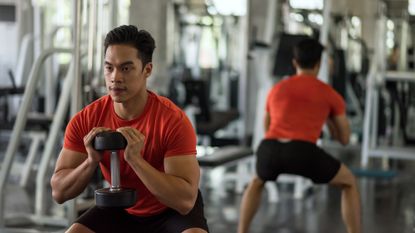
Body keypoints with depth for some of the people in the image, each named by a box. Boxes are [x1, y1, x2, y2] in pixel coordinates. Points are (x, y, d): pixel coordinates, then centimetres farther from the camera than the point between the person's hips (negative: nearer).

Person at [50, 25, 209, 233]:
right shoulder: (85, 121, -19)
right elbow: (59, 192, -15)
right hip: (121, 210, 4)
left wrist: (135, 159, -44)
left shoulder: (173, 121, -30)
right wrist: (91, 161, -34)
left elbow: (185, 200, -36)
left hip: (173, 212, -4)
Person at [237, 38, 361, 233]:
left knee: (257, 182, 39)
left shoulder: (276, 89, 29)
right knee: (349, 183, 23)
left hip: (268, 149, 3)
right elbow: (344, 139, 29)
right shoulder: (330, 94, 20)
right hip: (302, 152, -3)